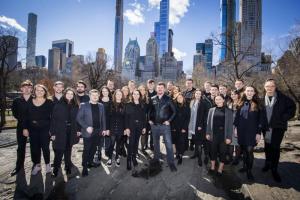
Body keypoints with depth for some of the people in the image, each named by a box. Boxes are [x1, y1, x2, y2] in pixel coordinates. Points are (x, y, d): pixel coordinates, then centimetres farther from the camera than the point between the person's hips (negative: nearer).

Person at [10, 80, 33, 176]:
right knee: (21, 147, 11)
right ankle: (19, 166, 25)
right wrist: (22, 119, -1)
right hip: (21, 127, 2)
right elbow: (14, 112, 10)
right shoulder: (16, 100, 2)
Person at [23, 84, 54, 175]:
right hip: (33, 129, 3)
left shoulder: (49, 102, -3)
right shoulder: (30, 102, 6)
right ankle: (37, 165, 25)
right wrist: (25, 128, 2)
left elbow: (53, 116, -4)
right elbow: (26, 116, 8)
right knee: (34, 147, 8)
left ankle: (47, 164, 22)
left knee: (45, 147, 2)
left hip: (45, 129, -3)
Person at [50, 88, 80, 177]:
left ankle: (68, 167, 29)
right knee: (59, 151, 1)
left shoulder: (76, 106, 3)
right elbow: (53, 119, -7)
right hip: (60, 131, -3)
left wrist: (78, 129, -1)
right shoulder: (58, 105, -5)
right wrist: (53, 132, -10)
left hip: (71, 132, 3)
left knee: (68, 150, 15)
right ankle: (55, 169, 18)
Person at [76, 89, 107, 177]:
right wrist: (86, 127, -17)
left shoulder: (101, 106, 6)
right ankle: (84, 167, 18)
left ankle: (90, 162, 33)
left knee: (94, 148, 15)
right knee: (86, 149, 4)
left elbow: (103, 118, 11)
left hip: (98, 131, 4)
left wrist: (104, 129, 6)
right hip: (88, 131, -4)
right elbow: (79, 118, -8)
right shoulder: (83, 105, -6)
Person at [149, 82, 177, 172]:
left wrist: (169, 120, -8)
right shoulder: (152, 99, 4)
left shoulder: (168, 99, -5)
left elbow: (174, 111, -2)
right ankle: (156, 159, 36)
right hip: (154, 125, 4)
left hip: (165, 125, -3)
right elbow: (149, 110, 14)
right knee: (156, 143, 17)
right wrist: (149, 119, 3)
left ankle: (171, 163, 8)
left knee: (168, 144, -4)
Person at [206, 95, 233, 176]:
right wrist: (208, 133, 2)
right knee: (213, 151, 13)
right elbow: (209, 122, 5)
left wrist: (229, 137, -9)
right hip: (214, 134, 2)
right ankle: (212, 167, 30)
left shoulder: (228, 111, -4)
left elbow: (230, 125, -5)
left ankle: (220, 169, 24)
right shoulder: (211, 110, 3)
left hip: (223, 135, -2)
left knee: (222, 152, 9)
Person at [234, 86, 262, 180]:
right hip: (241, 131, 3)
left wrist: (258, 133, -7)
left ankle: (249, 171, 11)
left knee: (249, 151, -3)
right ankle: (244, 166, 28)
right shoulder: (241, 104, 6)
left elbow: (260, 120, -3)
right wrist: (235, 127, 5)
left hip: (252, 131, -3)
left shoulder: (257, 104, -3)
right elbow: (237, 116, 9)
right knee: (244, 150, 13)